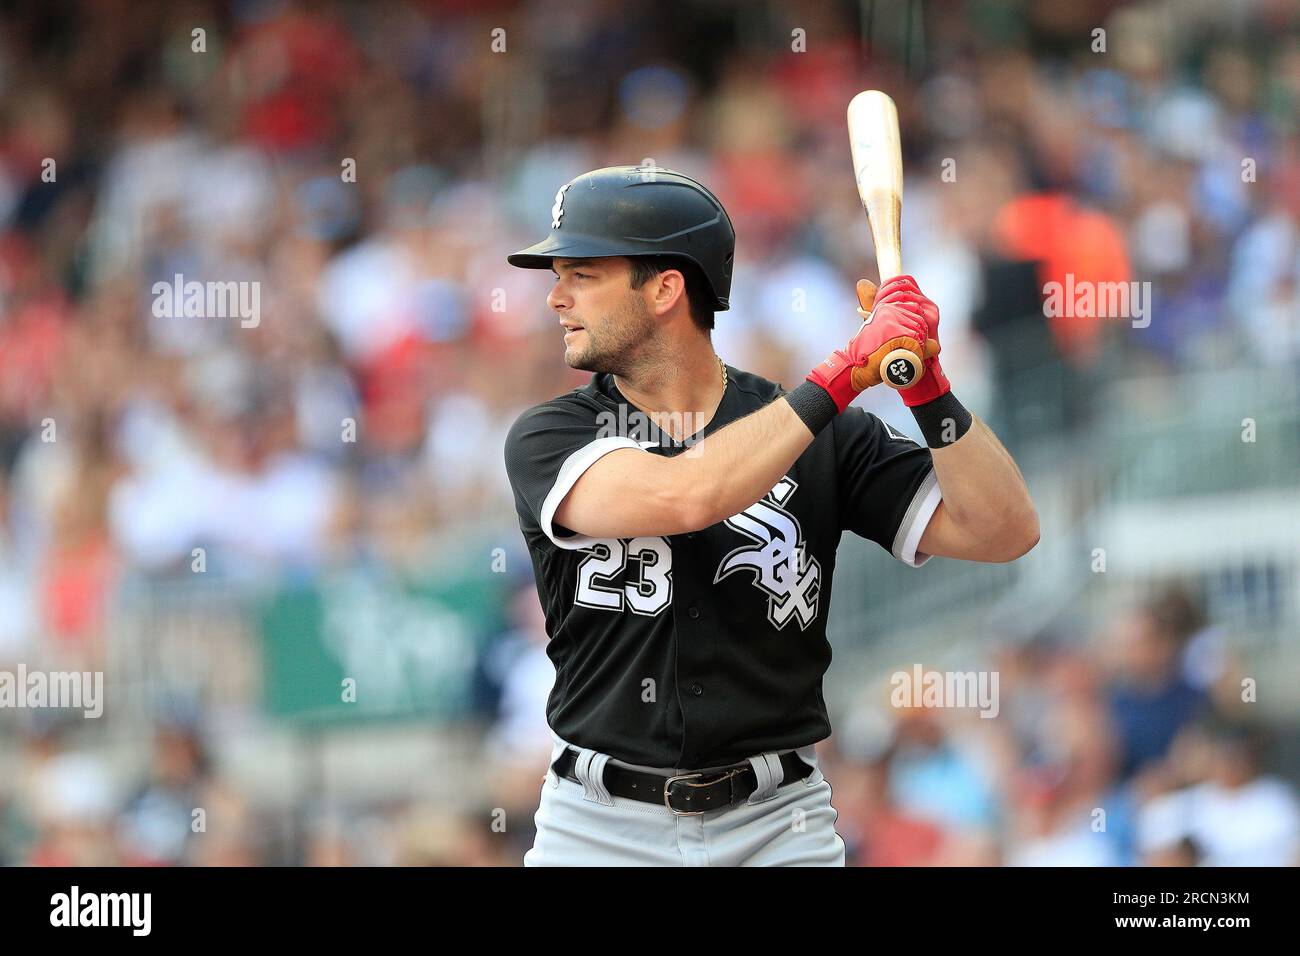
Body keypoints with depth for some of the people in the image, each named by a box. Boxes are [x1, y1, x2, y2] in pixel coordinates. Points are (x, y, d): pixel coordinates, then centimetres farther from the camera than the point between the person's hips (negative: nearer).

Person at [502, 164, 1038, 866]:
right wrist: (844, 373, -20)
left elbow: (1004, 533, -3)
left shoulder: (824, 440, 3)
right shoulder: (547, 438, -2)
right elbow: (680, 498, -22)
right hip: (601, 828, 0)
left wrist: (928, 389, -15)